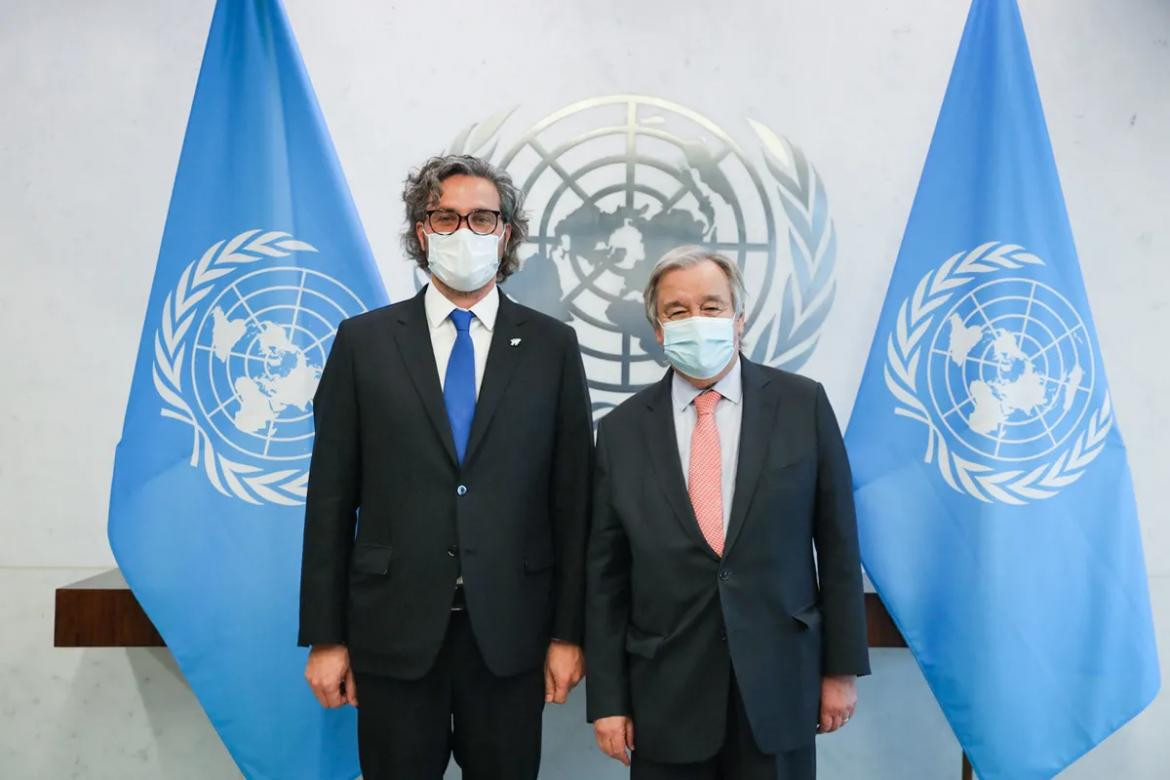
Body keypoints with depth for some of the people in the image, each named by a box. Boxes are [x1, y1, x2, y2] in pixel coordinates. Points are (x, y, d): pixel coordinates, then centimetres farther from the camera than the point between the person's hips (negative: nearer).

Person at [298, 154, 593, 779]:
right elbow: (331, 498, 1)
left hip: (510, 632, 1)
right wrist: (325, 637, 0)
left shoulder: (551, 345, 2)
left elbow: (572, 497, 2)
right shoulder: (363, 341, 1)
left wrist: (568, 632, 0)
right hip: (394, 632, 0)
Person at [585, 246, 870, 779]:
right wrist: (607, 700, 0)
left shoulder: (803, 405, -3)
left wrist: (842, 666, 2)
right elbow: (605, 575, 1)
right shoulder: (622, 430, -1)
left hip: (780, 682, 0)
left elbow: (837, 542, 1)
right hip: (666, 693, 1)